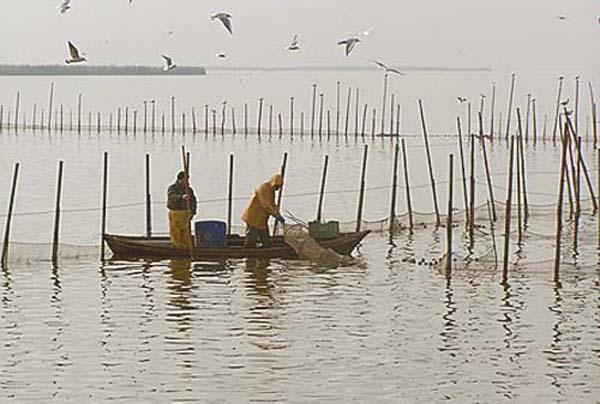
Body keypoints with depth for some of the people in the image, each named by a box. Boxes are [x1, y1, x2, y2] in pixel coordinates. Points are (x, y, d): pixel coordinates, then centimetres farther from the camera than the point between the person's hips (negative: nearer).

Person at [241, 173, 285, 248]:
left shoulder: (271, 190, 13)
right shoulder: (262, 188, -18)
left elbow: (272, 205, 15)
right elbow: (265, 204, -25)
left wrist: (278, 214, -2)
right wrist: (276, 214, -27)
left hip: (262, 220, 10)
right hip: (253, 218, -10)